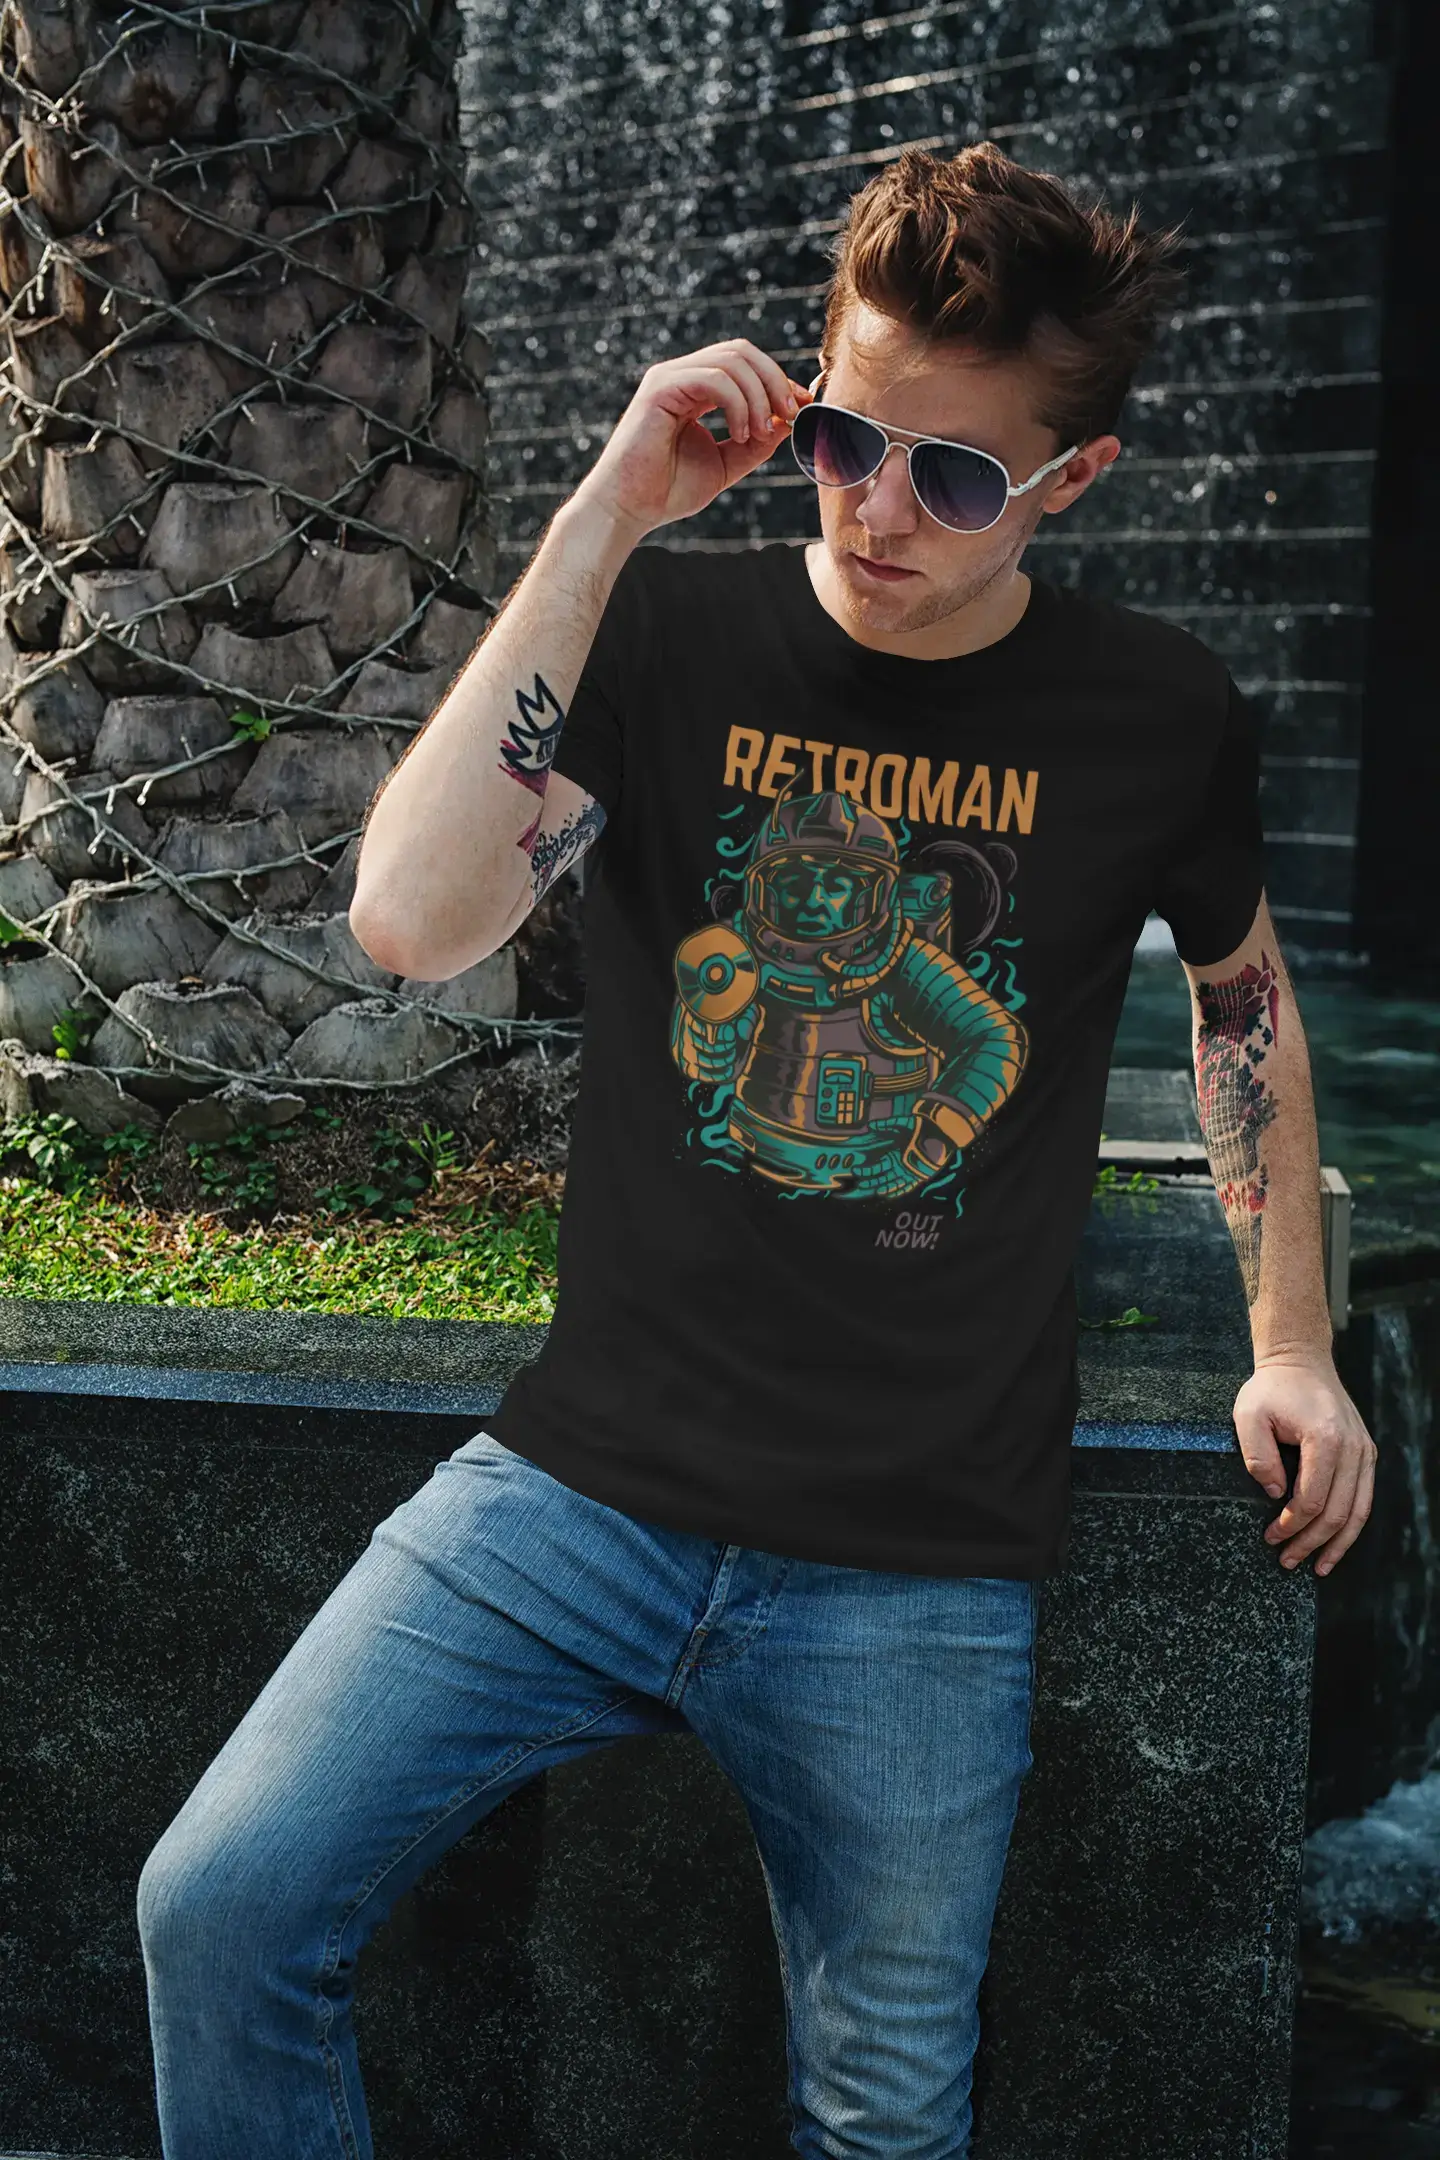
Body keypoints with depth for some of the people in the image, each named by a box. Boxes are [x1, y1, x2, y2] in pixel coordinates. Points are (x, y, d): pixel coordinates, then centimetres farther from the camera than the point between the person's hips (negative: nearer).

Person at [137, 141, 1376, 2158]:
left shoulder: (1159, 716, 0)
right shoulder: (668, 631, -3)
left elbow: (1243, 992, 19)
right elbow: (411, 917, -19)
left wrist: (1291, 1343, 16)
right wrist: (602, 520, -19)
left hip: (918, 1571, 0)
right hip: (591, 1479, 0)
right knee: (220, 1909, -13)